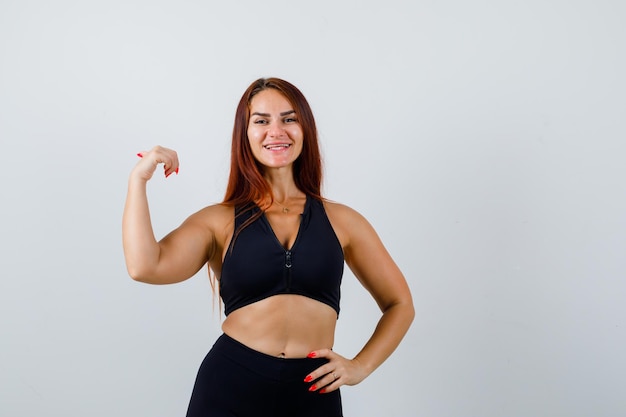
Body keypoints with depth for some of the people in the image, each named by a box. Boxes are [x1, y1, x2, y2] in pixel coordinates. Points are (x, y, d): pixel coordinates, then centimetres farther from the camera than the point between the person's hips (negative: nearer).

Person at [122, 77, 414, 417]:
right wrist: (139, 178, -8)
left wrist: (360, 366, 0)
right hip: (228, 388, 0)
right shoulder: (219, 221, 2)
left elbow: (400, 304, 13)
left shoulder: (341, 221, 5)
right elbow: (145, 267, -16)